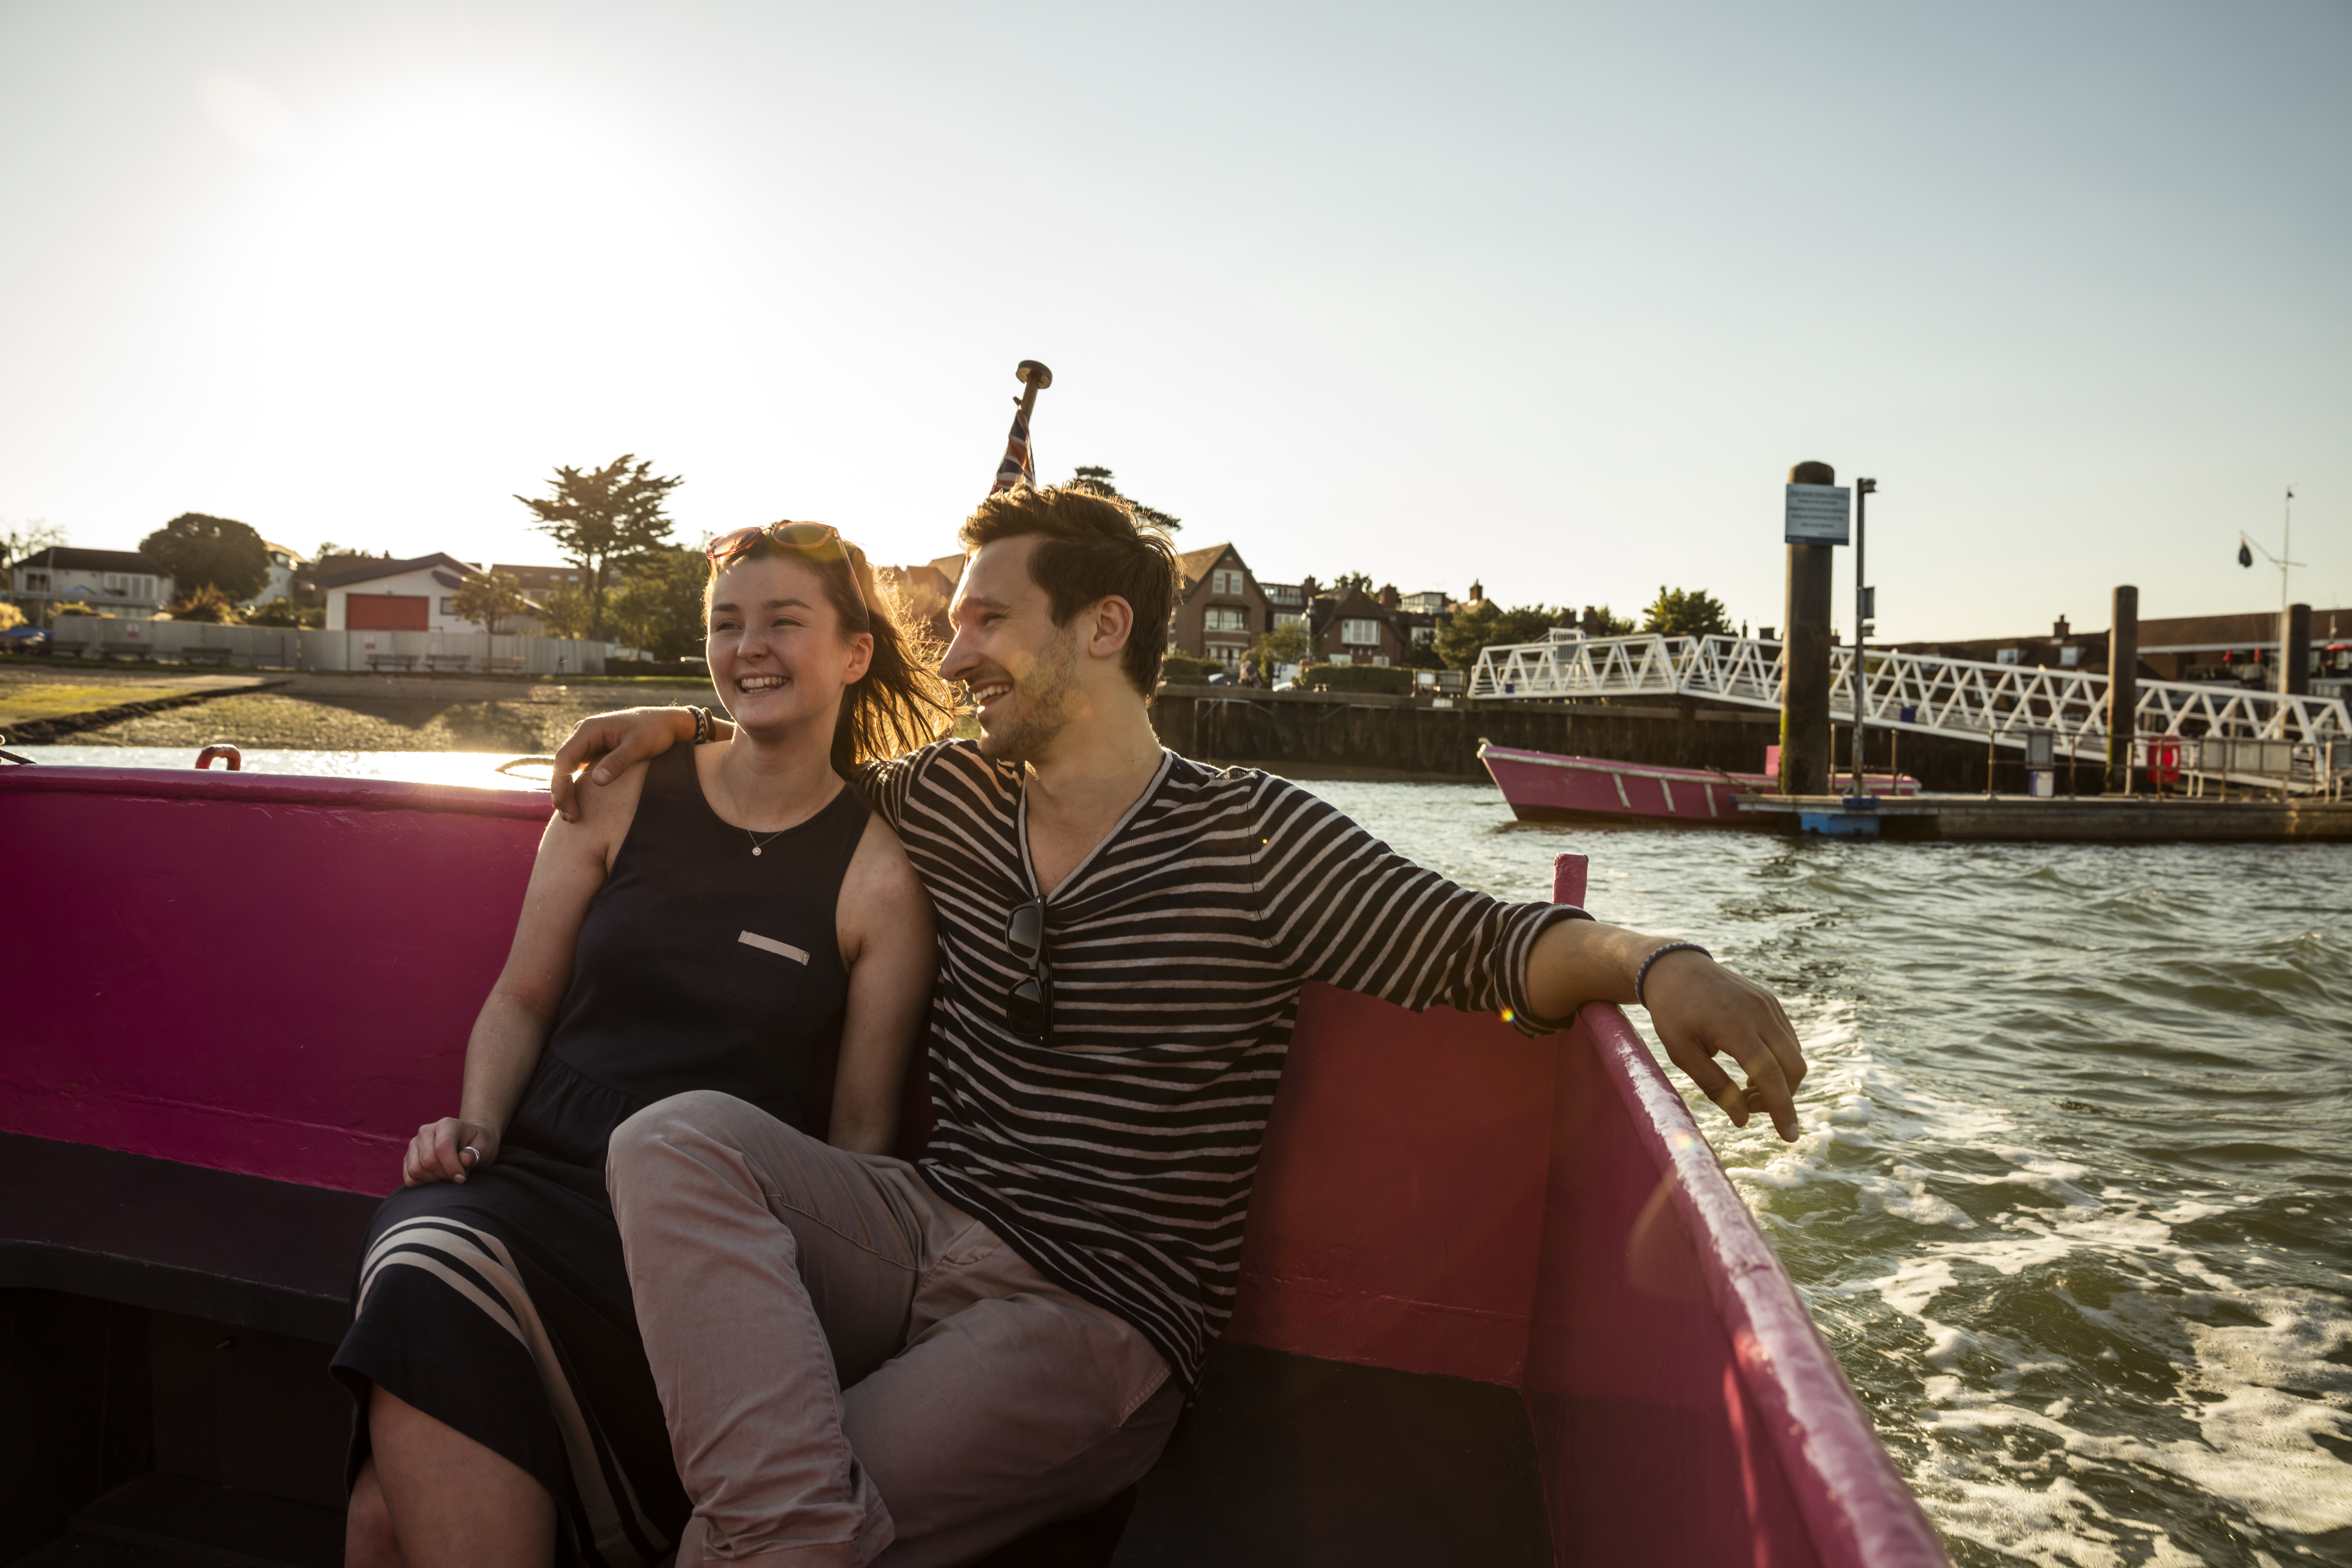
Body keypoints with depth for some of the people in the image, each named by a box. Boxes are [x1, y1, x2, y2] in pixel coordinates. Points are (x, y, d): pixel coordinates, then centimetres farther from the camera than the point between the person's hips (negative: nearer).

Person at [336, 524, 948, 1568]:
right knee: (425, 1288, -30)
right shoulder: (623, 798, 10)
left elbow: (861, 1128, 3)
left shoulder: (880, 876, 1)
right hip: (536, 1172, 4)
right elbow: (523, 995, 16)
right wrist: (478, 1122, -1)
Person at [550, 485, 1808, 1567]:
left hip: (1100, 1310, -5)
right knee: (677, 1140, -24)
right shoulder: (949, 796, 8)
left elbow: (1479, 946, -14)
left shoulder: (1251, 838, -8)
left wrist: (1651, 961, -32)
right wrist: (678, 724, 15)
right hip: (924, 1227, 6)